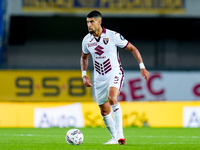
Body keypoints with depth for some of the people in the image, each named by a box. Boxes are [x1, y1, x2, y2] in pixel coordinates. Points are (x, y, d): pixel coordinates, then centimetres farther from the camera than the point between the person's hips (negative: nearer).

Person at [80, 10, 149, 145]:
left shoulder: (113, 36, -12)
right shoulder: (87, 40, 2)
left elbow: (132, 48, -4)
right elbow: (84, 57, 21)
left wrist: (142, 67, -10)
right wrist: (84, 75, 8)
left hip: (115, 74, -5)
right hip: (99, 78, 5)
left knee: (112, 98, -32)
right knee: (104, 112, 8)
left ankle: (120, 134, -32)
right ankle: (115, 138, 26)